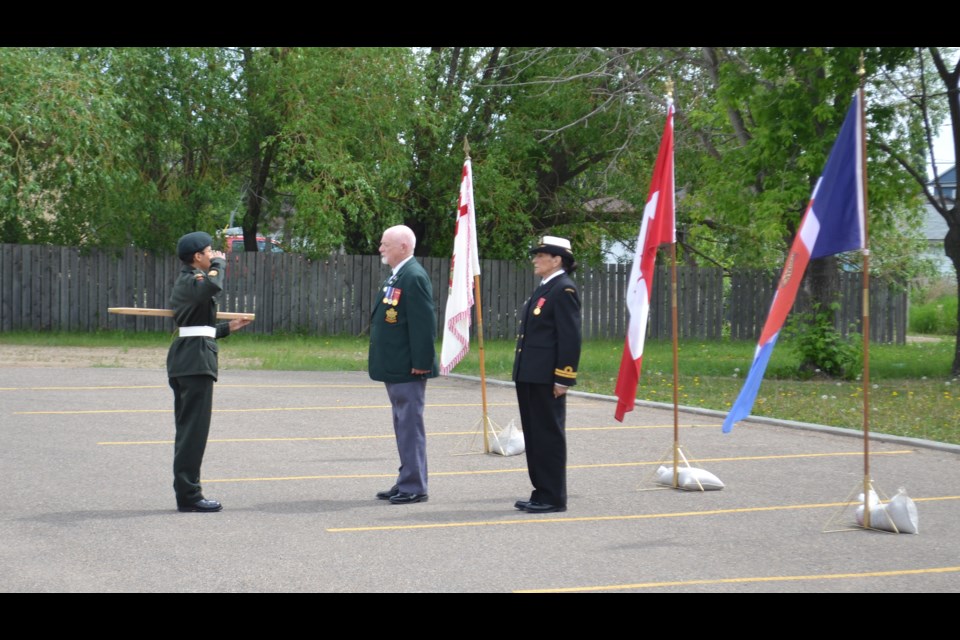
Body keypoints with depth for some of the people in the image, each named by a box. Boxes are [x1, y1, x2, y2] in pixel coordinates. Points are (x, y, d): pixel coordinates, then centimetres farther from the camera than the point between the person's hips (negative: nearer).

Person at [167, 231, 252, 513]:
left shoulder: (185, 282, 21)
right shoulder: (192, 281, -10)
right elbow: (213, 286, -34)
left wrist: (228, 327, 26)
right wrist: (219, 263, -15)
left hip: (185, 359, 11)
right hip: (196, 360, -11)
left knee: (187, 427, 12)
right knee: (194, 427, -8)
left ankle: (186, 492, 17)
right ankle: (188, 494, -6)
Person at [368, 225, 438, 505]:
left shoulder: (414, 277, -16)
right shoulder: (396, 276, 14)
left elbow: (424, 323, -21)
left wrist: (420, 363, -22)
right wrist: (382, 362, 19)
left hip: (408, 369, -10)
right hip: (394, 368, 10)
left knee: (410, 426, -4)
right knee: (403, 426, 15)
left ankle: (414, 487, 2)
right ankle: (407, 482, 22)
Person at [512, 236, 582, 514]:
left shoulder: (564, 290, -13)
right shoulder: (544, 288, 17)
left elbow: (570, 337, -17)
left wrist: (563, 378, -20)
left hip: (547, 378, -10)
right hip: (530, 376, 10)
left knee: (549, 435, -3)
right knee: (534, 435, 13)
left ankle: (553, 498, 3)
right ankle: (541, 493, 21)